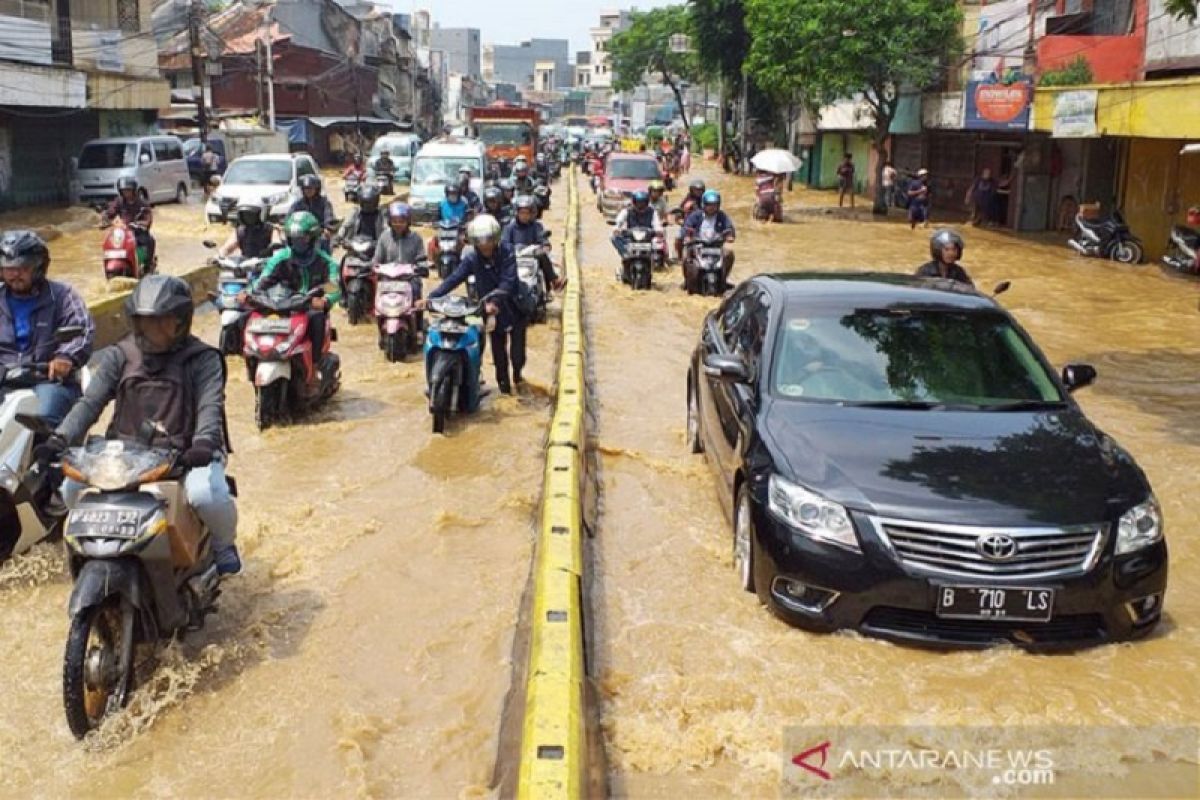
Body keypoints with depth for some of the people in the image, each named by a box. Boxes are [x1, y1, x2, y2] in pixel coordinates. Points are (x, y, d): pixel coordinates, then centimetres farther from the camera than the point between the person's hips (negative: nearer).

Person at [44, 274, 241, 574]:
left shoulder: (202, 358, 0)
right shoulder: (119, 356, 10)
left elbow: (210, 405, -13)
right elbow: (90, 402, 1)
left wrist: (203, 443, -34)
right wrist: (60, 439, -16)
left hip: (185, 455, -4)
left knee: (207, 495, -32)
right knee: (72, 486, -15)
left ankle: (223, 543, 3)